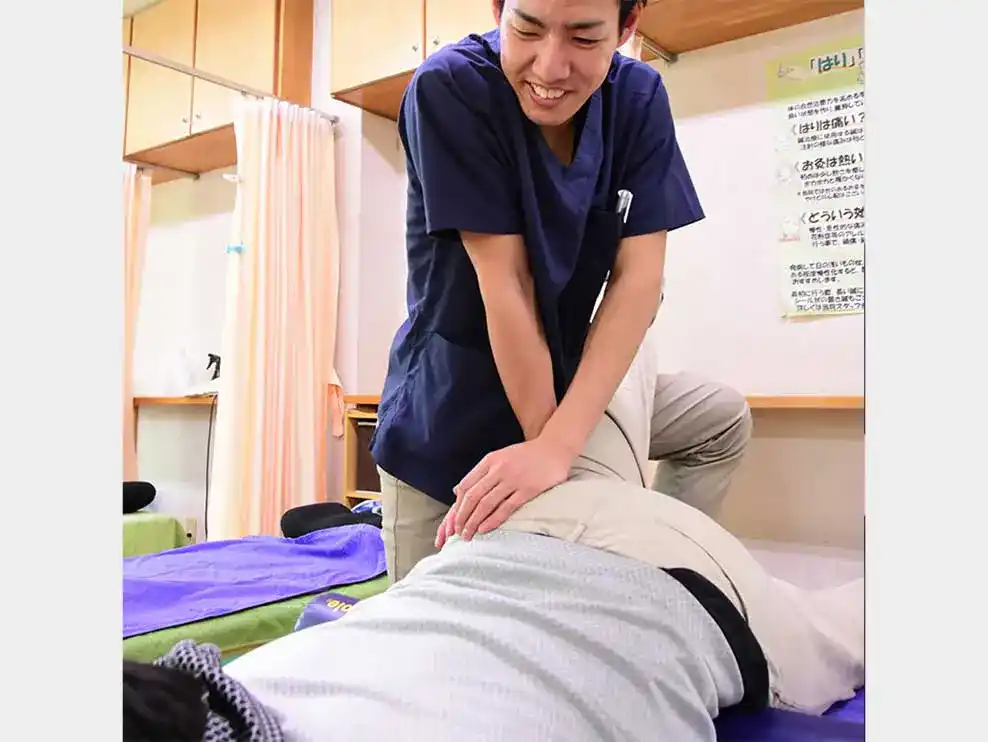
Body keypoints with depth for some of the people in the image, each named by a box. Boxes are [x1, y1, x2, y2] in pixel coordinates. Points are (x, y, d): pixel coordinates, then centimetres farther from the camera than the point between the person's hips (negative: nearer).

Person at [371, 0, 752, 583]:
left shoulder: (639, 99, -9)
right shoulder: (449, 87, -22)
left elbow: (639, 278, -18)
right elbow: (505, 287, -24)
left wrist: (558, 446, -27)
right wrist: (543, 441, -21)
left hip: (569, 381, 5)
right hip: (445, 412, -4)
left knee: (724, 420, 11)